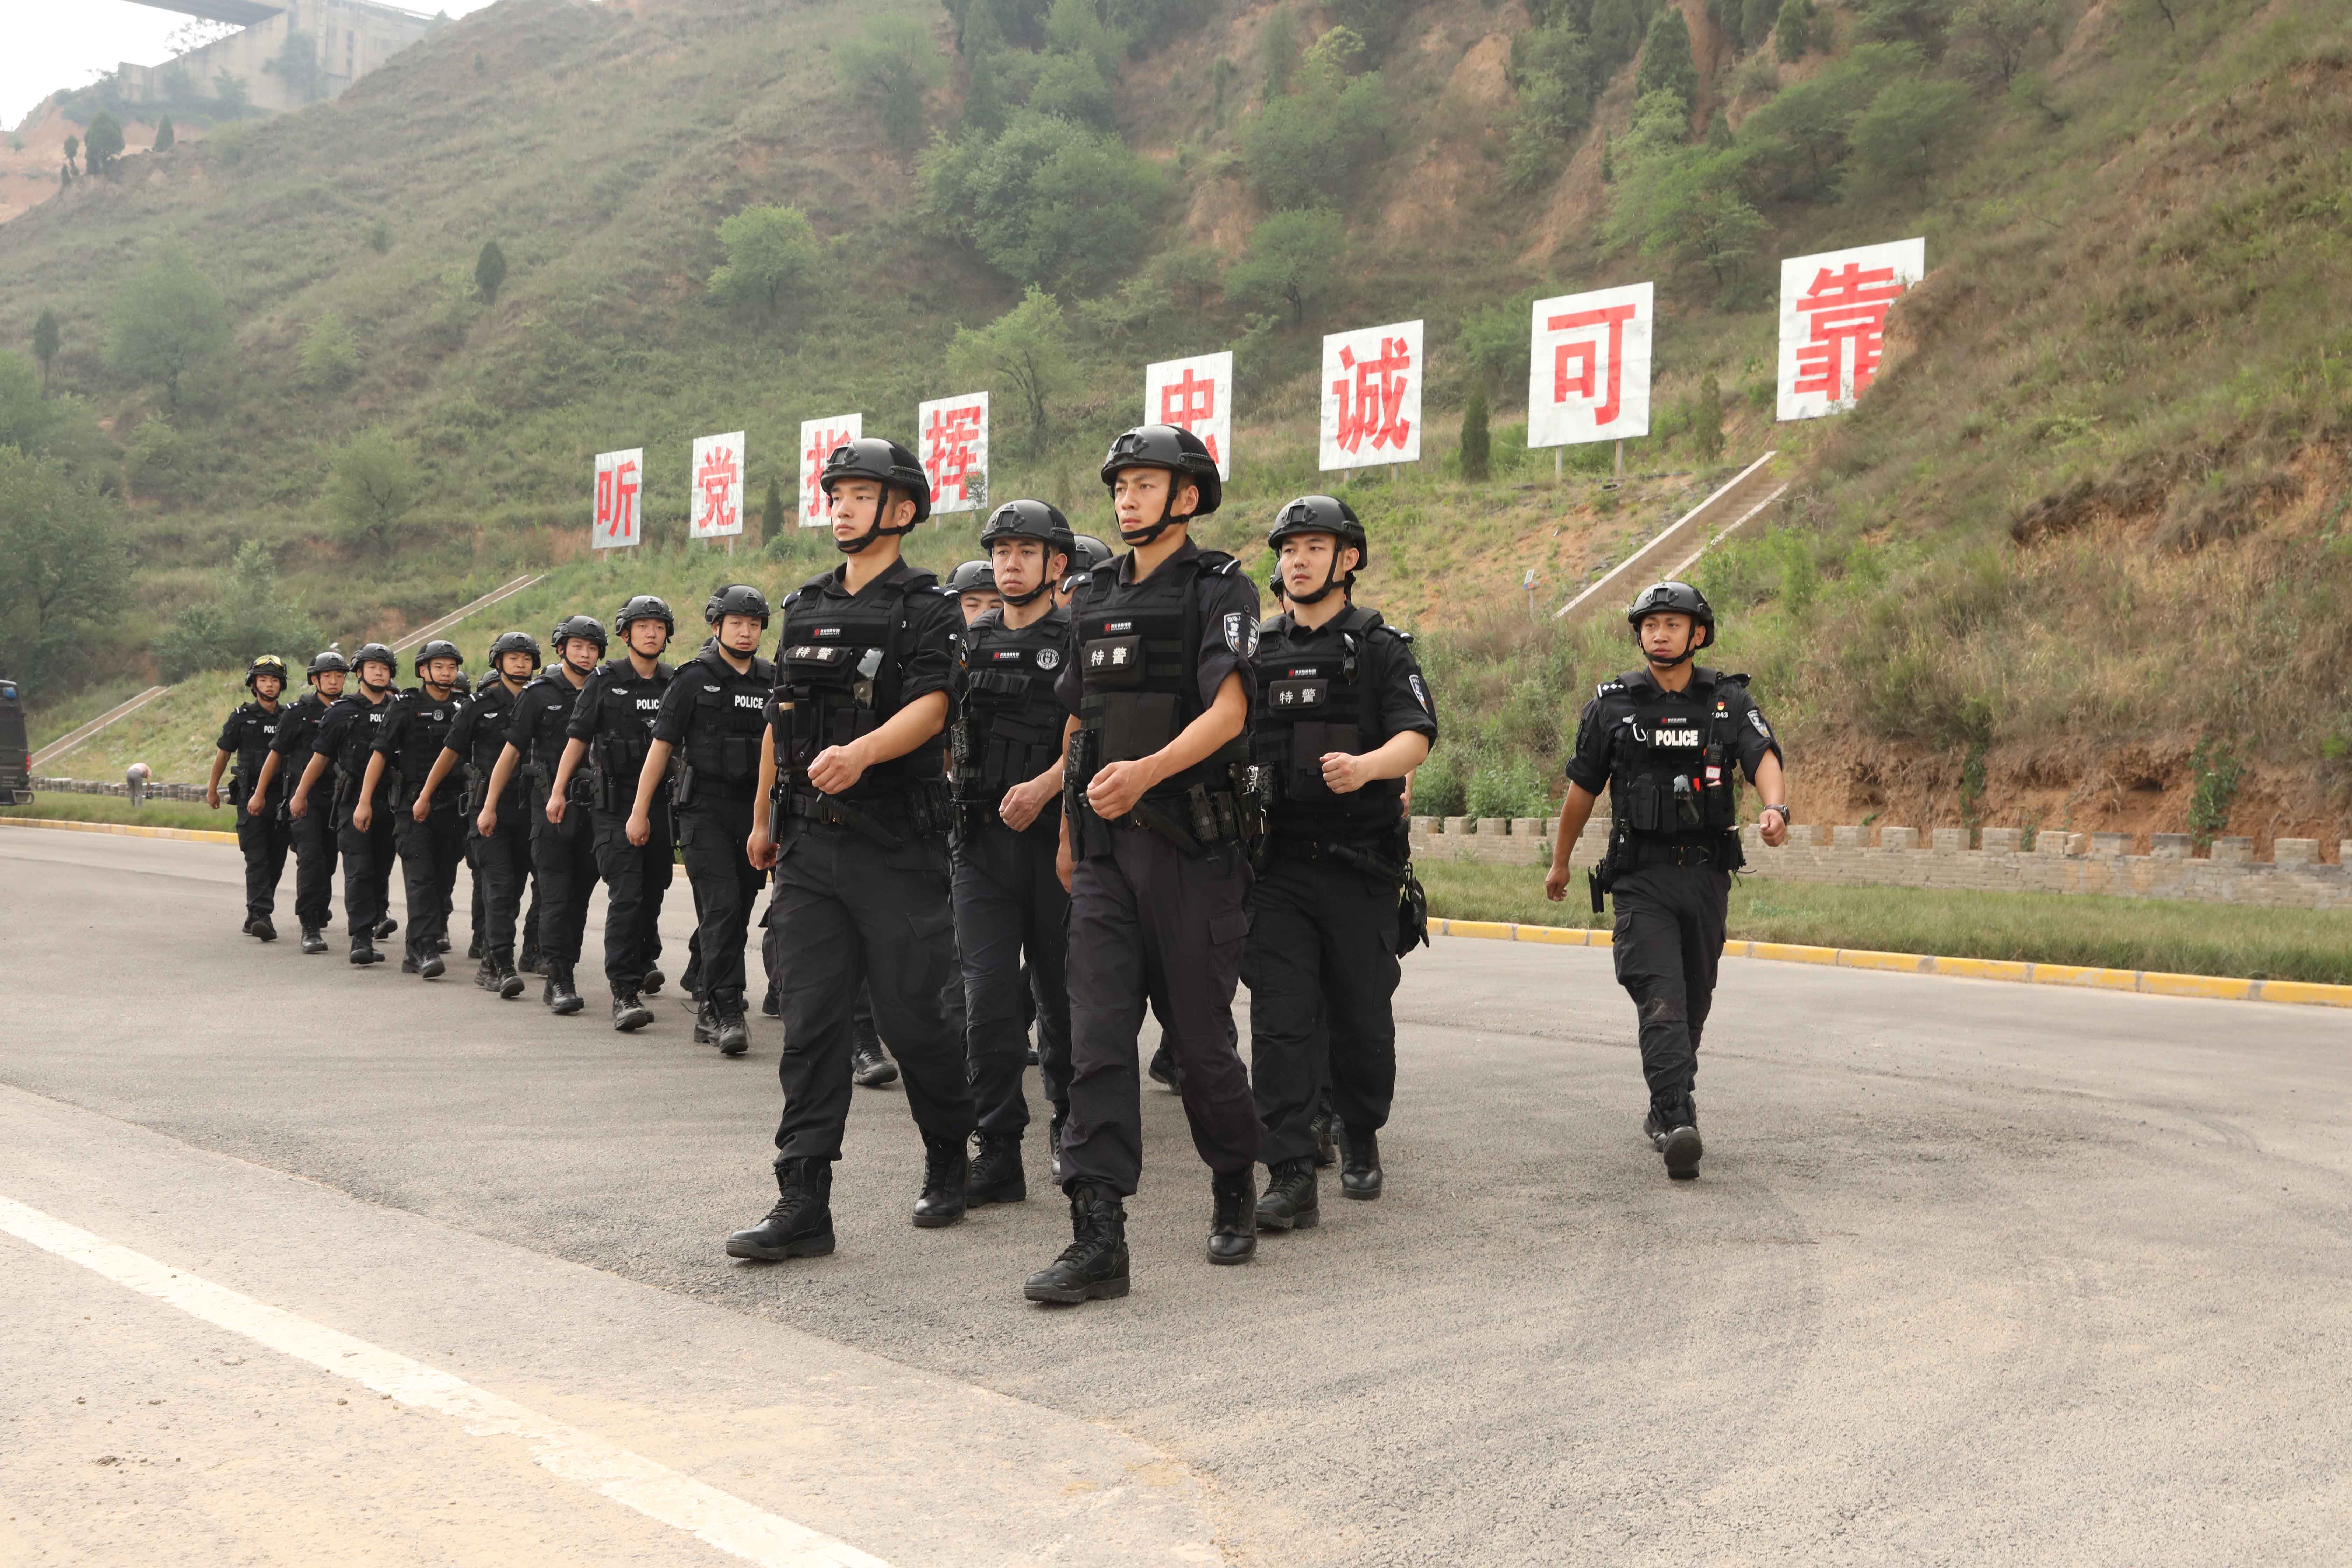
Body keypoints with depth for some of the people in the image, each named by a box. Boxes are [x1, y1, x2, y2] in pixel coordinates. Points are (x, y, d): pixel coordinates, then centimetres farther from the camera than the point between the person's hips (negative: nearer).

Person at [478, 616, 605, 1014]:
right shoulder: (540, 694, 2)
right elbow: (512, 751, 4)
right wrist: (489, 806, 2)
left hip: (593, 805, 3)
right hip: (549, 805, -3)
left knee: (580, 895, 7)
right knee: (557, 894, -11)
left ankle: (560, 975, 16)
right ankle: (558, 978, -14)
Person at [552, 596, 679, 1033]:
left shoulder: (676, 684, 8)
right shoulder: (605, 681, 1)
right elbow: (578, 739, 3)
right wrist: (558, 791, -3)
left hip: (663, 802, 3)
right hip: (615, 801, -3)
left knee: (653, 892, 13)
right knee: (626, 895, -13)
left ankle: (643, 962, 39)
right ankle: (625, 991, -15)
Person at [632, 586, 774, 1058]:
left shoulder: (773, 682, 10)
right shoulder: (696, 678, -1)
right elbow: (661, 745, 0)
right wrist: (639, 811, -3)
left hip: (755, 812, 4)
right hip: (705, 810, -4)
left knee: (736, 914, 7)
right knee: (722, 908, -15)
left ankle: (712, 1014, 17)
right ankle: (728, 1012, -14)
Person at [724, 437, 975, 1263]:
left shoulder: (926, 607, -2)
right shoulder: (806, 607, 16)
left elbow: (930, 707, -17)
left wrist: (859, 752, -34)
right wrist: (764, 819, 23)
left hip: (897, 845, -5)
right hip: (810, 845, 5)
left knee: (915, 1016, 1)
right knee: (810, 1022, 0)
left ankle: (950, 1162, 25)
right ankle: (803, 1206, 0)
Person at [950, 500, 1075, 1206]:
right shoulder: (969, 644, 13)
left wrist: (1043, 788, -25)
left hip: (1059, 836, -2)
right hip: (983, 838, 3)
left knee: (1059, 991, 9)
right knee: (989, 995, -6)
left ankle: (1069, 1119, 31)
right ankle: (998, 1153, -3)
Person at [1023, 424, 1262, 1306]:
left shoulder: (1221, 590, -3)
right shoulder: (1095, 600, 16)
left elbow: (1228, 711, -16)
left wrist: (1147, 771, -31)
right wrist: (1068, 831, 21)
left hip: (1194, 845, -5)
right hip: (1106, 848, 5)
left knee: (1199, 1036, 3)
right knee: (1097, 1038, -5)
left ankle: (1235, 1188, 28)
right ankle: (1097, 1241, -7)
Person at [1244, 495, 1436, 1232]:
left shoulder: (1381, 647, 4)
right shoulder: (1256, 651, 14)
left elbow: (1417, 736, -10)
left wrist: (1366, 766, -31)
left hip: (1361, 865, -2)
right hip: (1276, 862, 2)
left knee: (1361, 1018, 7)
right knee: (1281, 1020, -7)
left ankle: (1361, 1143, 30)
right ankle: (1292, 1178, -9)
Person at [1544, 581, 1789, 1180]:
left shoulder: (1729, 700, 4)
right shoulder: (1613, 704, 2)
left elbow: (1764, 757, -13)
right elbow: (1583, 788, 11)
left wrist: (1774, 806, -35)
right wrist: (1560, 861, 18)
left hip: (1707, 874, 2)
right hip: (1641, 876, -2)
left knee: (1693, 1002, 12)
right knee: (1661, 1000, -16)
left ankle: (1665, 1110, 30)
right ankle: (1679, 1124, -24)